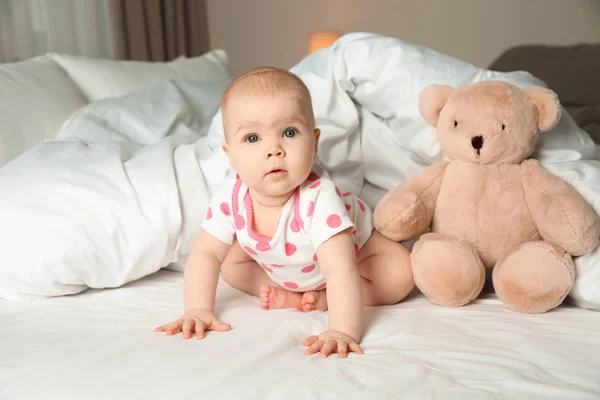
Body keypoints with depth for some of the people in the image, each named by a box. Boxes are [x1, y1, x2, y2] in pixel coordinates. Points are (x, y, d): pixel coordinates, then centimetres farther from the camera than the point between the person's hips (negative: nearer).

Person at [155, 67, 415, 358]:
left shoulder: (319, 198, -45)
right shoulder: (231, 196, -31)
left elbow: (341, 271, -51)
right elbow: (205, 254, -22)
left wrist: (343, 331, -62)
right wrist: (198, 310, -33)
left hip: (353, 244, -4)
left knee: (400, 274, -24)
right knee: (231, 264, -5)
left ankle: (318, 298, -16)